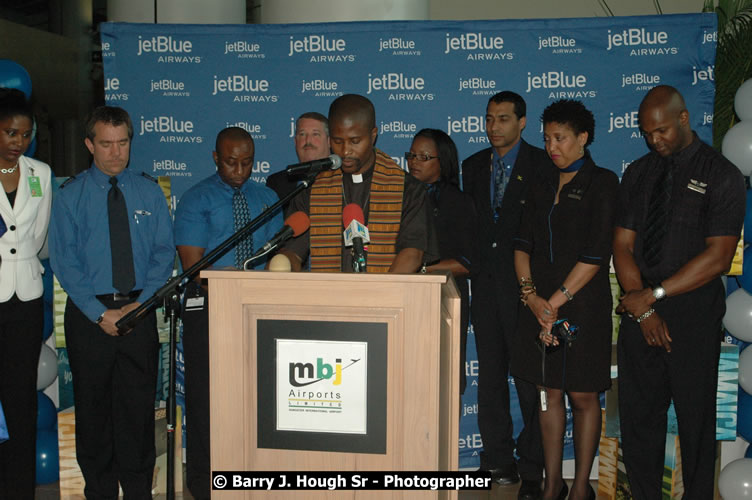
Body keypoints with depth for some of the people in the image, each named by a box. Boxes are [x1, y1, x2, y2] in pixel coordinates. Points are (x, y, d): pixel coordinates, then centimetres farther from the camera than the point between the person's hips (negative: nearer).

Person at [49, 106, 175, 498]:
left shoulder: (149, 192, 6)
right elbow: (64, 261, -4)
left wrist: (139, 304, -10)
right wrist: (101, 313, -12)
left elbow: (164, 252, 2)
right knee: (92, 406, 8)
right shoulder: (70, 196, 1)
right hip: (89, 313, -1)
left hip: (139, 311, 1)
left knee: (139, 404, 5)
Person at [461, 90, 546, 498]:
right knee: (490, 376, 10)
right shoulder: (473, 166, 13)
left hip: (524, 284, -5)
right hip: (485, 283, 5)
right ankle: (498, 461, 21)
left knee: (529, 377, 0)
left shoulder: (542, 165, -2)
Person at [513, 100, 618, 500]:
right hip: (540, 303, 5)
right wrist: (531, 294, -8)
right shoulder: (542, 188, 13)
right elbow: (522, 244, 7)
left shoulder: (602, 183, -3)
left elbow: (596, 255, -11)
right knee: (549, 392, 10)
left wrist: (556, 301, -13)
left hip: (583, 304, -5)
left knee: (583, 396, 4)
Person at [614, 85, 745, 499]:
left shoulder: (722, 177, -4)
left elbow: (717, 258, -12)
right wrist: (643, 310, -7)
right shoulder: (637, 174, 10)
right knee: (638, 416, 9)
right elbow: (622, 247, 5)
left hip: (694, 318, -4)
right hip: (639, 314, 4)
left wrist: (654, 295, -14)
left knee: (695, 418, 7)